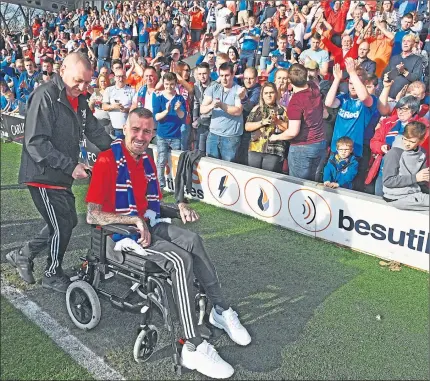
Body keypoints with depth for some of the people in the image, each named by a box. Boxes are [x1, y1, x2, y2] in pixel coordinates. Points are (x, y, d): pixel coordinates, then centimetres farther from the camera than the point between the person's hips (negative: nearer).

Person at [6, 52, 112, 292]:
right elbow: (36, 142, -24)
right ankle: (53, 275, 24)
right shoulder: (45, 96, -18)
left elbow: (96, 132, 10)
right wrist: (71, 166, -26)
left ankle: (24, 255, 33)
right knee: (63, 225, 1)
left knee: (68, 221, 17)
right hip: (43, 176, -9)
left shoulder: (79, 100, 9)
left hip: (62, 176, 9)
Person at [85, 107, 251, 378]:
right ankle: (194, 348, -25)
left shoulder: (147, 161, 11)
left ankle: (221, 310, -9)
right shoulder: (108, 160, -13)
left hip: (149, 227, 7)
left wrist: (180, 206, 0)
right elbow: (92, 216, -18)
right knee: (181, 260, -27)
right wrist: (135, 221, -26)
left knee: (193, 240, -21)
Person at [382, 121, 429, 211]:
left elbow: (421, 181, 12)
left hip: (415, 194, 7)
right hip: (397, 198, -6)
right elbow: (388, 181, -15)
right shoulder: (394, 153, -13)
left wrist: (425, 178, -9)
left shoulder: (421, 154, 5)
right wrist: (415, 178, -17)